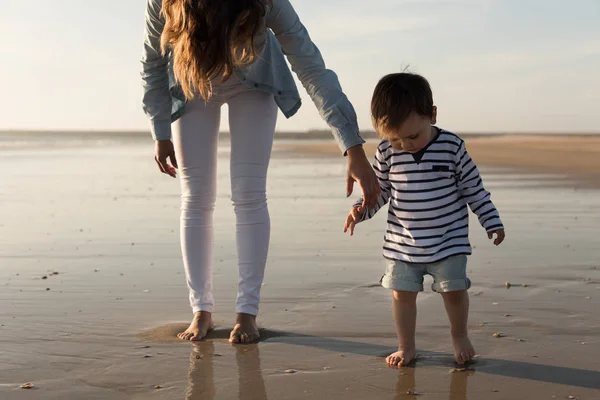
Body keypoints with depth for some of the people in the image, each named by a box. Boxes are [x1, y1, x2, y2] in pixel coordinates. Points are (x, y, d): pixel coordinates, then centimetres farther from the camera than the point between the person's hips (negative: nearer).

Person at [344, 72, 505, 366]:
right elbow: (379, 188, 6)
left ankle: (459, 336, 29)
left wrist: (492, 221, -1)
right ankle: (406, 347, 22)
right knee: (403, 293, 4)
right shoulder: (386, 152, -7)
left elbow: (474, 188, -3)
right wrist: (362, 209, -11)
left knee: (454, 289, 2)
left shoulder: (452, 147, -12)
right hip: (403, 242, 2)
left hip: (448, 240, -2)